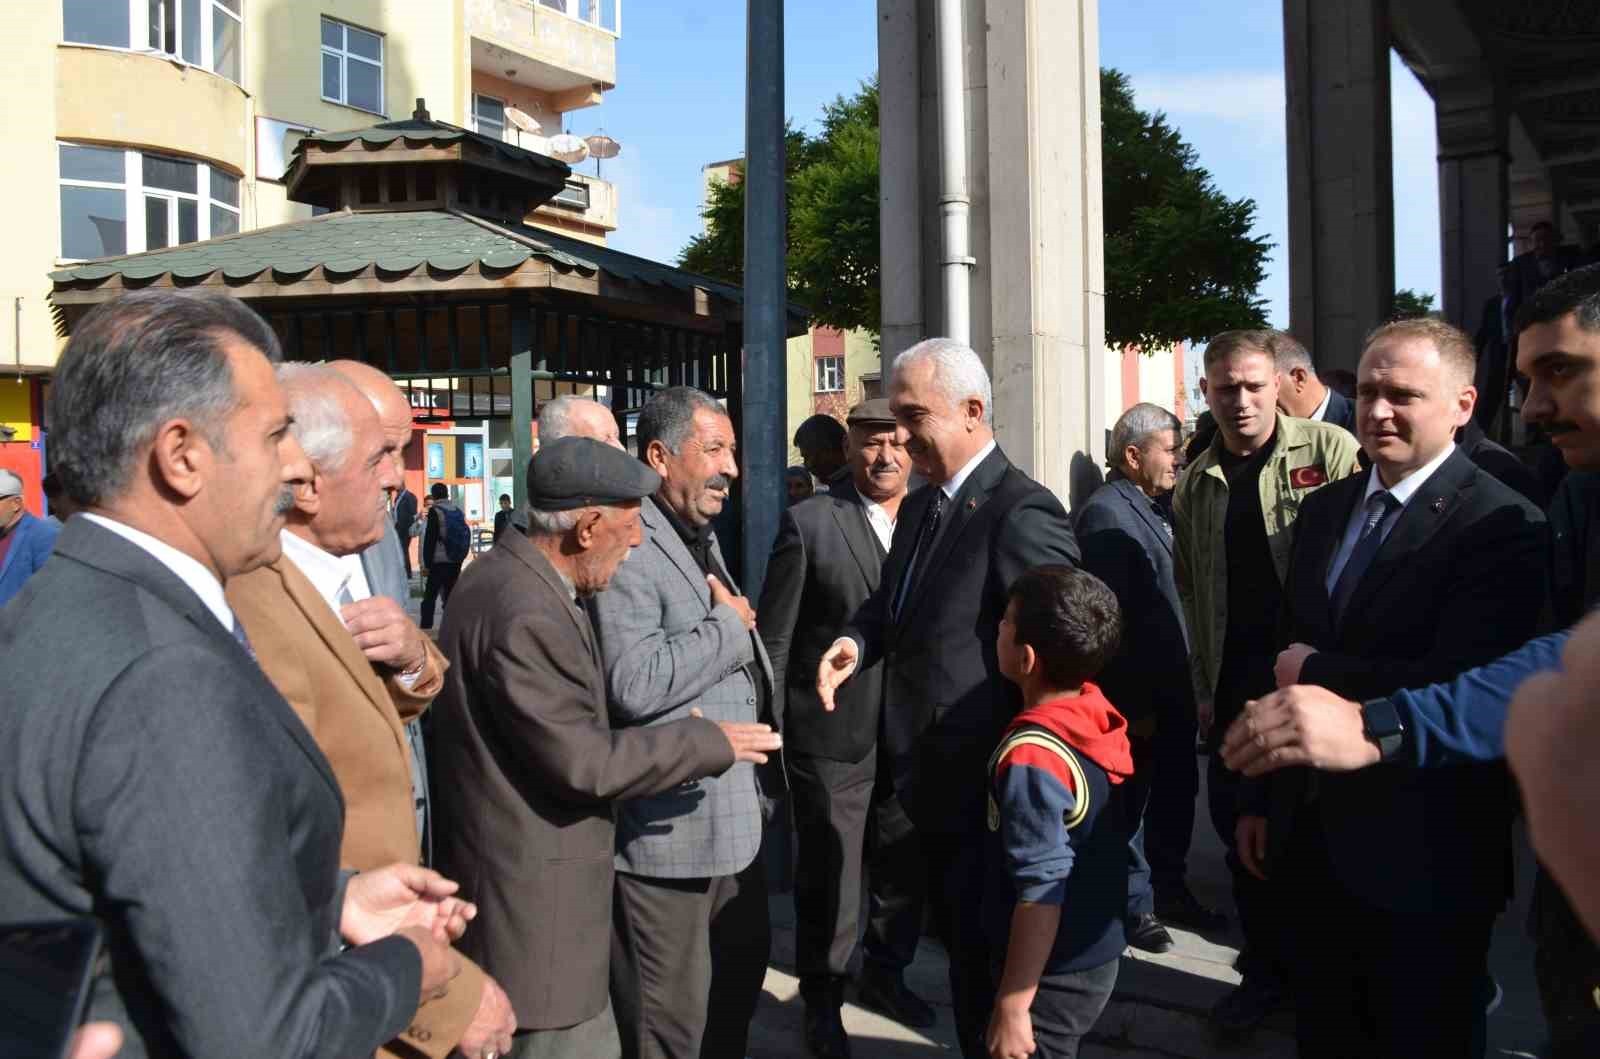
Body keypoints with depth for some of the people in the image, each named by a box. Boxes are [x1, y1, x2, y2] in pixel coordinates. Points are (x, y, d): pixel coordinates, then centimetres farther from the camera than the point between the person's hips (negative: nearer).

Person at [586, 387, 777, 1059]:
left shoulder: (702, 541, 15)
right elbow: (634, 684, -30)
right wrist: (729, 622, -18)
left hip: (734, 821, 10)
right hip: (667, 833, -10)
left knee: (738, 991, 23)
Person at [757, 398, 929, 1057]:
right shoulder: (809, 524, -7)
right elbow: (774, 641, -5)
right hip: (831, 736, -3)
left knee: (906, 869, 18)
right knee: (828, 879, 10)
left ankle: (885, 972, 43)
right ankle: (822, 998, 32)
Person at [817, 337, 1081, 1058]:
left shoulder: (1022, 512, -20)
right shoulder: (918, 507, 10)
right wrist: (858, 640, -2)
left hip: (989, 791, -9)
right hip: (930, 781, 9)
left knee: (988, 973, 6)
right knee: (957, 944, 24)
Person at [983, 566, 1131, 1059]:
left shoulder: (1032, 759, -28)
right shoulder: (1100, 713, -5)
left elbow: (1041, 893, -27)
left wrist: (1012, 1006, -20)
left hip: (1054, 977, -7)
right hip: (1096, 953, 7)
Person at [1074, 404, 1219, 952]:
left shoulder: (1154, 508, 10)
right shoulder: (1105, 514, -18)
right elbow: (1108, 618, -22)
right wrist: (1133, 703, -21)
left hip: (1170, 685, 8)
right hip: (1135, 695, -8)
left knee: (1175, 793, 19)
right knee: (1131, 801, 7)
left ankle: (1169, 888, 35)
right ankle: (1134, 905, 21)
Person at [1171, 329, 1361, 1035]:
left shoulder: (1330, 452, -6)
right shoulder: (1195, 485, 9)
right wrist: (1203, 687, 9)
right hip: (1234, 688, 4)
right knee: (1242, 830, 10)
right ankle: (1266, 971, 27)